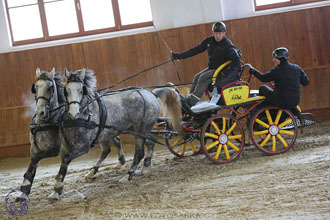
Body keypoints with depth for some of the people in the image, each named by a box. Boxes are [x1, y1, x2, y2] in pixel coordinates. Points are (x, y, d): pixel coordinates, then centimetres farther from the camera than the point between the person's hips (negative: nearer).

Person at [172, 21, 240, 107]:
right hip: (212, 68, 8)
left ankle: (191, 101, -28)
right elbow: (196, 50, 5)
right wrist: (180, 56, -1)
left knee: (204, 77, -24)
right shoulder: (209, 41, 3)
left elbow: (236, 60, -23)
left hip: (222, 70, -8)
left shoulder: (227, 45, -17)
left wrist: (226, 72, -34)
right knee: (197, 77, -7)